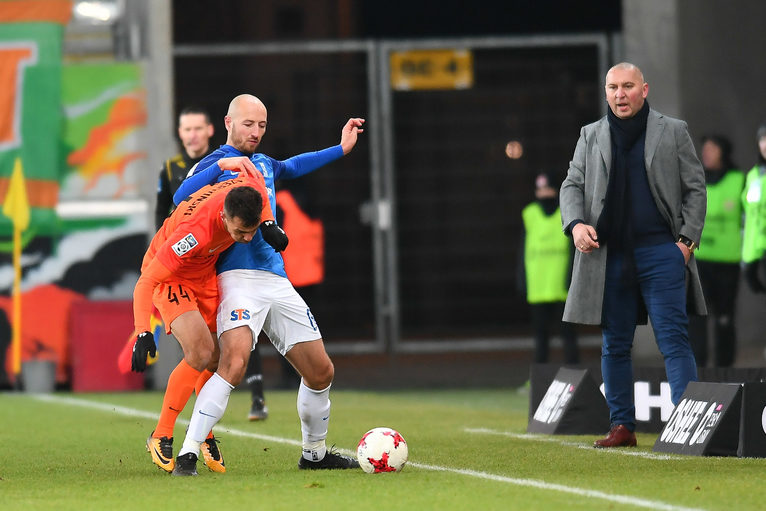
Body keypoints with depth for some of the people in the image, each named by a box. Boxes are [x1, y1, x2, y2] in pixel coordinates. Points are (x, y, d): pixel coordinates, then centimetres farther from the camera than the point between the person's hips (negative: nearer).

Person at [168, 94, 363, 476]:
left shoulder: (263, 163, 20)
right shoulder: (215, 164, 0)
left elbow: (292, 167, 44)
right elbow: (181, 199, -20)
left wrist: (340, 149, 44)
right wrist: (222, 164, -26)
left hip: (277, 280, 7)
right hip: (239, 276, -7)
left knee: (321, 372, 8)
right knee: (234, 362, -29)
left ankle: (314, 453, 28)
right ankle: (187, 455, -27)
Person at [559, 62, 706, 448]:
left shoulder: (673, 132, 7)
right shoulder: (591, 136, 14)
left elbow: (695, 188, 5)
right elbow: (572, 185, 12)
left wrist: (687, 239, -6)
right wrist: (576, 223, -8)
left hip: (661, 252, -3)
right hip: (609, 254, 3)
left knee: (673, 339, -10)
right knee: (614, 344, 6)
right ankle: (622, 426, 13)